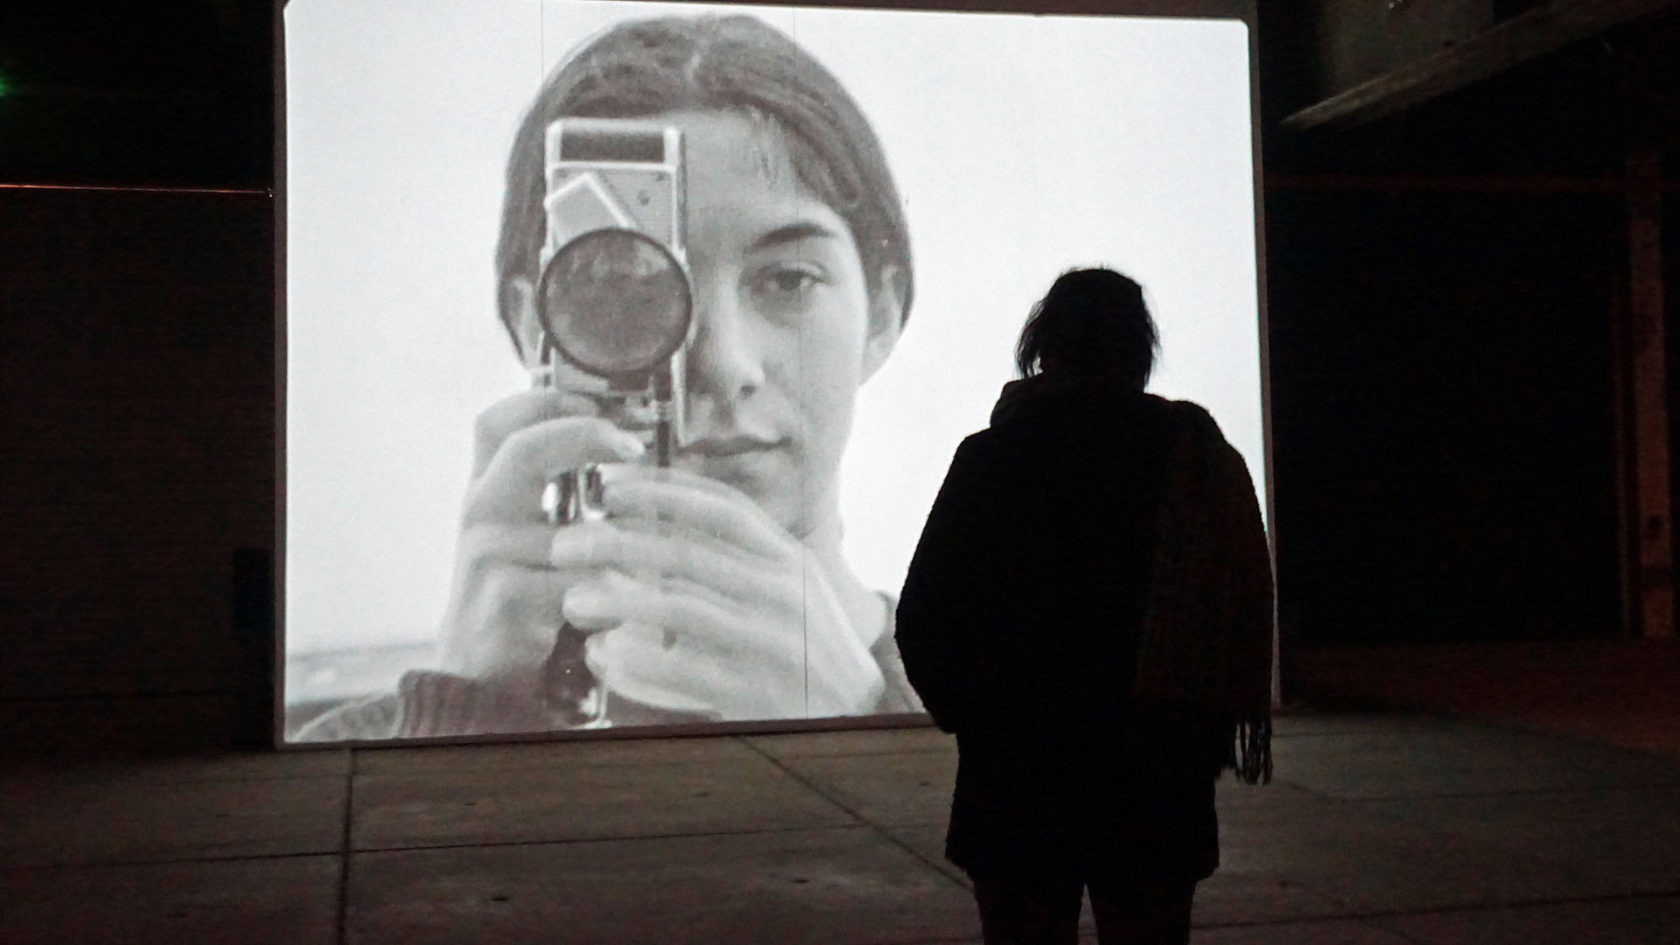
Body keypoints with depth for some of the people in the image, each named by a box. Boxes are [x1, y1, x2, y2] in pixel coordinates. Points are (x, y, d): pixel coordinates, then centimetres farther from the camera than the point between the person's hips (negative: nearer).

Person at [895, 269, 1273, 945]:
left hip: (1017, 770, -1)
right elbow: (1246, 614, -3)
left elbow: (924, 618, -6)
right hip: (1160, 785, 2)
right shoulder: (1200, 457, -2)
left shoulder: (991, 458, -7)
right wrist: (1211, 727, 10)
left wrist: (965, 711, 10)